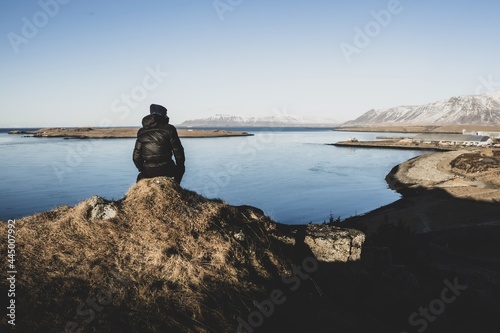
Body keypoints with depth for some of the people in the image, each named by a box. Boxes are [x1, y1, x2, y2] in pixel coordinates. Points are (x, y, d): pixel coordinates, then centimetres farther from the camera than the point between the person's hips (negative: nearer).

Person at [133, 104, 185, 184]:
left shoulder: (141, 132, 7)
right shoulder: (169, 129, -4)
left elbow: (136, 157, 7)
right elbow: (178, 151, -4)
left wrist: (142, 170, 21)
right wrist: (180, 165, 12)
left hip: (148, 172, 3)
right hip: (166, 170, -3)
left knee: (140, 177, 35)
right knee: (180, 168, 29)